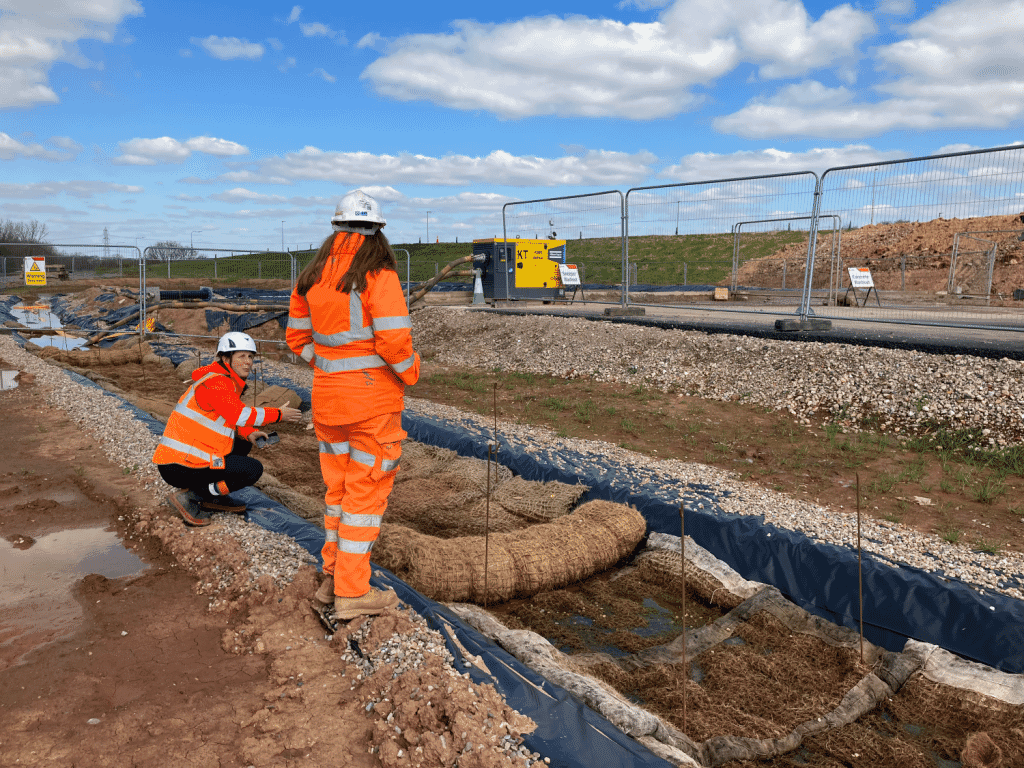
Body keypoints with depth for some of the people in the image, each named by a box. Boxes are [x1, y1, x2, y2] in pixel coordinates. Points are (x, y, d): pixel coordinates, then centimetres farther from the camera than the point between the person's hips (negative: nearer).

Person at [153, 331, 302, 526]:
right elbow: (239, 415, -25)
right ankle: (189, 497, -8)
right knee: (253, 470, -9)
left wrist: (249, 434, -1)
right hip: (180, 468, -10)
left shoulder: (227, 381, 16)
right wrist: (278, 414, -15)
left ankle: (212, 498, 17)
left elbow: (227, 420, 19)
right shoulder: (216, 382, -15)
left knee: (243, 444, 23)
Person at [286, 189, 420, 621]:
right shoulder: (378, 275, -14)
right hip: (374, 396, -6)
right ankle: (353, 593, 11)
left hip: (328, 394, 6)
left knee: (339, 487, 18)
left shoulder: (312, 276, 6)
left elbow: (298, 337, 11)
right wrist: (410, 374, -3)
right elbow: (394, 342, -21)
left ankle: (333, 578, 28)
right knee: (366, 491, 3)